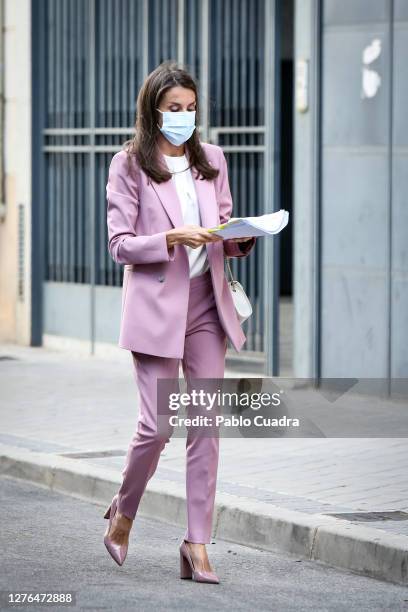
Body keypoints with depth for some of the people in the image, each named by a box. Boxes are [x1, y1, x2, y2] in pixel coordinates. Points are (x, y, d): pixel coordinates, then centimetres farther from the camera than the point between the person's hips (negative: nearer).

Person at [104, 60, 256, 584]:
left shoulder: (211, 159, 11)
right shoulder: (128, 165, -3)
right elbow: (119, 245, -7)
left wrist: (241, 238, -6)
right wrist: (172, 239, -21)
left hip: (207, 304, 4)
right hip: (156, 305, -4)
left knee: (206, 425, 0)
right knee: (157, 425, -6)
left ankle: (197, 544, 4)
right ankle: (123, 514, 22)